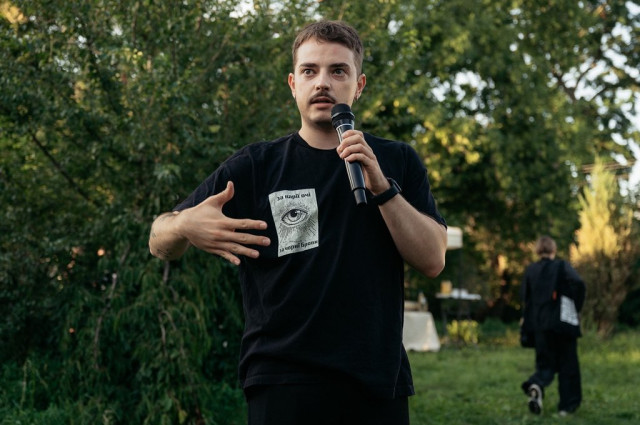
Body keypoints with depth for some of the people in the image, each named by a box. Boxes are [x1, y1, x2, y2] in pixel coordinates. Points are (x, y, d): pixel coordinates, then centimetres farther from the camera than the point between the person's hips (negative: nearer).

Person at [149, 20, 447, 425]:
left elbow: (433, 260, -2)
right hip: (284, 383, -1)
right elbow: (160, 243, 3)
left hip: (380, 383, 2)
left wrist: (382, 186, -15)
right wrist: (185, 227, -20)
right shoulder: (255, 167, 2)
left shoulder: (398, 162, 7)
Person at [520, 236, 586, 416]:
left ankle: (536, 385, -22)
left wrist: (526, 319, 16)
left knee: (546, 364, 10)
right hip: (563, 323, -3)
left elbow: (525, 298, 4)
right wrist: (576, 308, -10)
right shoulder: (562, 266, -6)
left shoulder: (530, 270, 3)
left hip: (540, 325, 3)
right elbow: (578, 283, -21)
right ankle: (567, 406, 13)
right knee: (568, 365, 11)